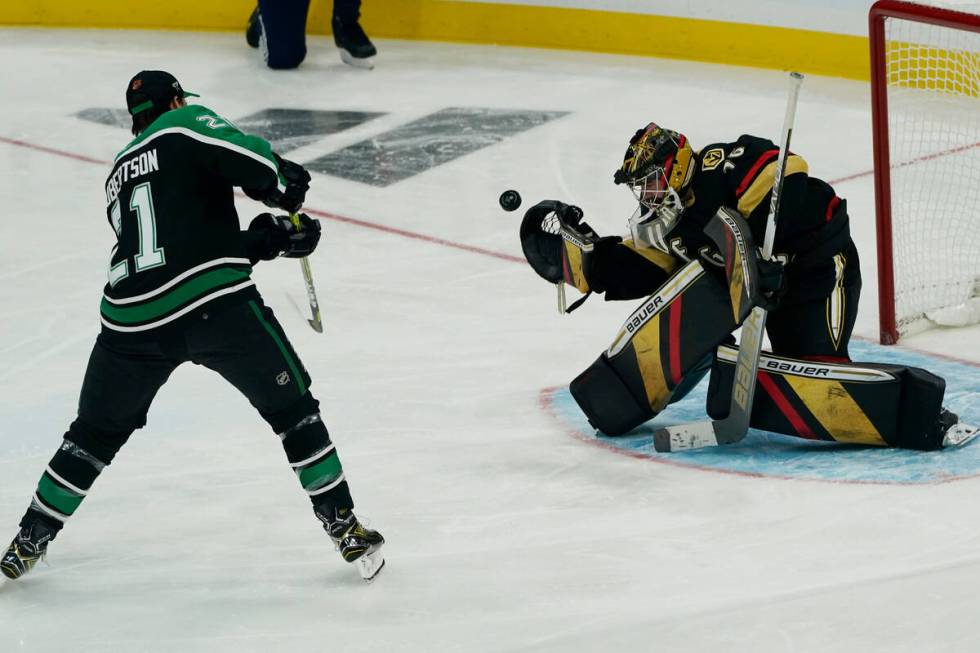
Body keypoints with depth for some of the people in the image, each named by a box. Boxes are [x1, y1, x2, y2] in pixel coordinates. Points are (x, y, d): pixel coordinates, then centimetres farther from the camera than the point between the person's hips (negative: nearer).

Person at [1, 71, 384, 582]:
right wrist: (283, 184, 8)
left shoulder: (118, 175, 29)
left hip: (131, 318, 5)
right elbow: (243, 157, -11)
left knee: (97, 431, 23)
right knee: (292, 408, 12)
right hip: (214, 301, -5)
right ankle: (344, 527, 12)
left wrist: (270, 238, 26)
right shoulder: (187, 123, 10)